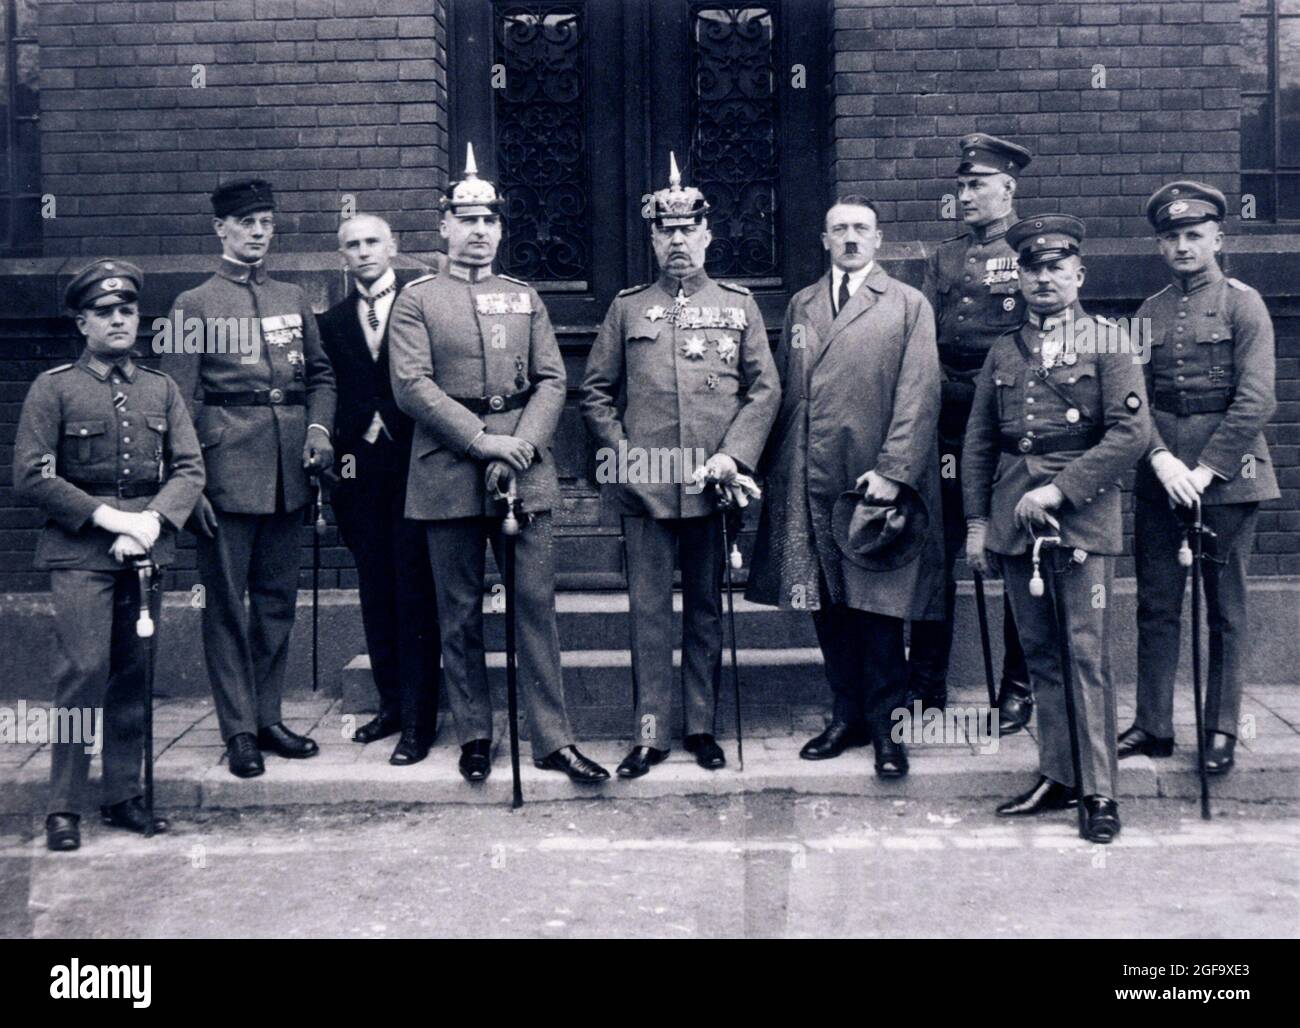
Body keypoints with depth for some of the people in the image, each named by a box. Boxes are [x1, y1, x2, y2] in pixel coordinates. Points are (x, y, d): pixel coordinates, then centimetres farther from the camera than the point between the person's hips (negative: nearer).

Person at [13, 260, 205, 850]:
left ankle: (124, 795, 16)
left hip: (145, 549, 4)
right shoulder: (53, 388, 1)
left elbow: (189, 469, 6)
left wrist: (150, 520, -11)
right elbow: (30, 478, -5)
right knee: (83, 672, -10)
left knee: (134, 674, 6)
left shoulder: (161, 389, 11)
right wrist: (106, 516, -12)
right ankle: (64, 807, -1)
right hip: (79, 553, -3)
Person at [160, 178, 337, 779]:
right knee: (226, 602, 0)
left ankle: (268, 717, 20)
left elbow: (320, 374, 18)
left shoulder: (293, 300, 14)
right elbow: (179, 401, -3)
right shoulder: (194, 305, 1)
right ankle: (239, 731, 7)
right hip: (227, 473, -4)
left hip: (288, 474, 4)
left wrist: (319, 429, -2)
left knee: (278, 599, 10)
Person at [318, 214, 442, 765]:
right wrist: (338, 451, 2)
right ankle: (391, 703, 20)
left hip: (413, 467, -4)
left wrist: (386, 427, -7)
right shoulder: (331, 322, 14)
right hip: (359, 470, 4)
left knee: (414, 595, -5)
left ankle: (418, 721, 0)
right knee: (376, 594, 9)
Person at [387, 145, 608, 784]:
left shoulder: (525, 298, 15)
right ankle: (474, 736, 17)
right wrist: (483, 440, -14)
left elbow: (552, 381, 8)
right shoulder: (416, 301, 6)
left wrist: (521, 446, -10)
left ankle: (552, 738, 5)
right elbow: (411, 386, -6)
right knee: (460, 613, 5)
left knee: (536, 605, 0)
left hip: (526, 473, 2)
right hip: (449, 475, -2)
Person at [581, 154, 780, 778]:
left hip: (712, 487, 0)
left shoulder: (739, 305, 9)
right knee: (649, 610, 2)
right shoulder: (627, 308, 9)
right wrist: (620, 452, -2)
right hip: (644, 486, 0)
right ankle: (650, 733, 8)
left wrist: (732, 456, -7)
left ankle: (702, 728, 18)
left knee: (706, 610, 8)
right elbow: (595, 391, 11)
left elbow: (764, 390, 5)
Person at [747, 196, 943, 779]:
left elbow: (919, 396, -4)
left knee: (879, 608, 0)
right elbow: (783, 391, 13)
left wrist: (891, 471, -13)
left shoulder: (909, 305, 3)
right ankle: (846, 716, 22)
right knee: (826, 605, 9)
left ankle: (886, 725, 11)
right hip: (809, 484, 4)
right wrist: (776, 469, 5)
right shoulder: (800, 306, 15)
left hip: (876, 482, -4)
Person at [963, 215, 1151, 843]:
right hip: (1014, 520, 5)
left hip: (1082, 515, -4)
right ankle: (1057, 777, 16)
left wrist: (1059, 489, -15)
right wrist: (976, 521, 9)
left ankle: (1099, 791, -1)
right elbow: (978, 442, 16)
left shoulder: (1109, 343, 1)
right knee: (1040, 652, 8)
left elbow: (1131, 432, -9)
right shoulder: (1003, 353, 14)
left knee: (1086, 651, -6)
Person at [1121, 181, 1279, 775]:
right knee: (1156, 606, 6)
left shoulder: (1242, 304, -2)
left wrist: (1206, 470, -14)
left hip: (1226, 474, -3)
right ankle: (1153, 726, 15)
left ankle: (1221, 730, 14)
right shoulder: (1149, 313, 10)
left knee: (1225, 609, 4)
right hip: (1159, 475, 4)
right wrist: (1162, 460, -12)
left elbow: (1256, 399, -9)